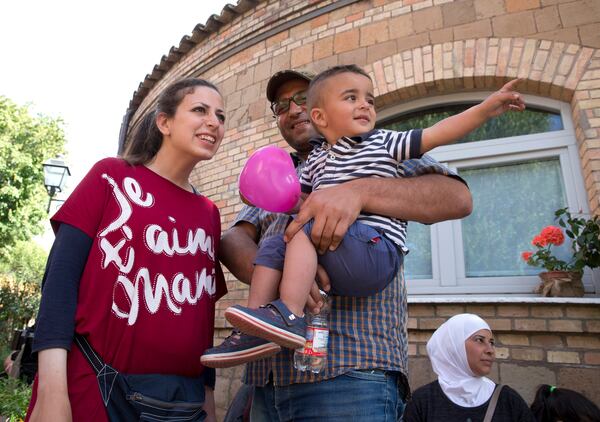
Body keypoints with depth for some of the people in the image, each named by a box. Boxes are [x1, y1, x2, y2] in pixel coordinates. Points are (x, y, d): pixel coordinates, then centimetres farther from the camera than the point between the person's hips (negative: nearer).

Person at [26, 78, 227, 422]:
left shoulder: (209, 214, 8)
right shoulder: (112, 176, -2)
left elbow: (204, 314, 9)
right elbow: (61, 275, -9)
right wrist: (52, 391, -17)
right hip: (88, 388, -4)